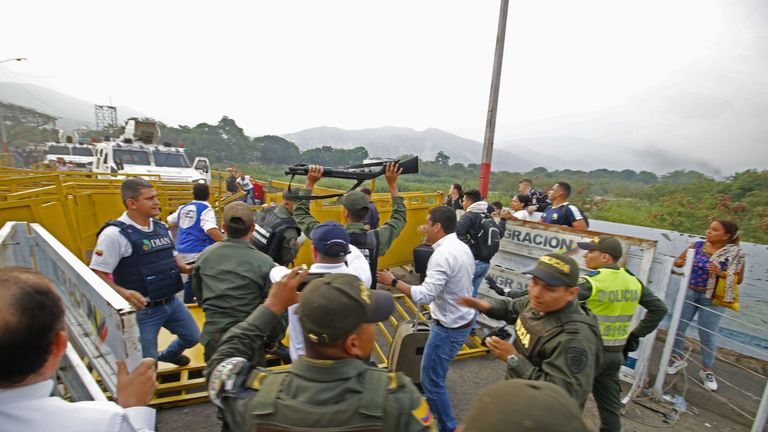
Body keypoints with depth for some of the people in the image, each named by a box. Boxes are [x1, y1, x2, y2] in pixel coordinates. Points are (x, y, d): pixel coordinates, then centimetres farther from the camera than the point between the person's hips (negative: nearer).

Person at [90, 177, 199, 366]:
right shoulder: (115, 234, -17)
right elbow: (97, 274, -16)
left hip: (172, 302, 7)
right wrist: (123, 293, -31)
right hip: (142, 309, -6)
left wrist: (186, 269, -1)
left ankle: (168, 355, 53)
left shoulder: (161, 227, 5)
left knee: (192, 337, 22)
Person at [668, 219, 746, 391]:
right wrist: (681, 262, -15)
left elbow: (738, 279, -4)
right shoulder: (697, 245, -1)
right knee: (677, 327, 10)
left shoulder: (735, 254, -7)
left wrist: (721, 273, -21)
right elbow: (677, 261, 7)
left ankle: (707, 370, 26)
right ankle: (677, 358, 31)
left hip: (712, 299, -3)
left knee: (708, 335, 5)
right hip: (689, 293, 3)